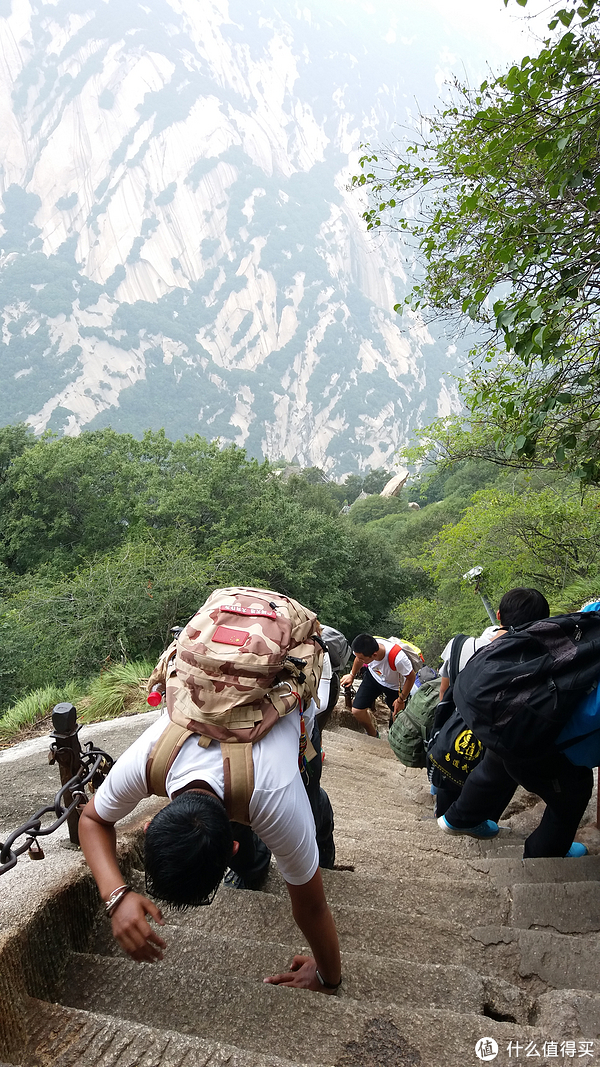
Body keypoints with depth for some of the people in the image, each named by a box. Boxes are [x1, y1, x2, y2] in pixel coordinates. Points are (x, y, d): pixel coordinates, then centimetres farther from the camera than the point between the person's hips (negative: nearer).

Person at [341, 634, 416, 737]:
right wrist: (352, 675, 14)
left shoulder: (398, 658, -46)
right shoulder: (364, 648, -31)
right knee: (357, 710, -1)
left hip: (394, 686, -3)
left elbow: (411, 677, -25)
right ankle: (373, 736, 27)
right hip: (373, 676, 3)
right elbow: (358, 659, -3)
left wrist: (401, 699, -14)